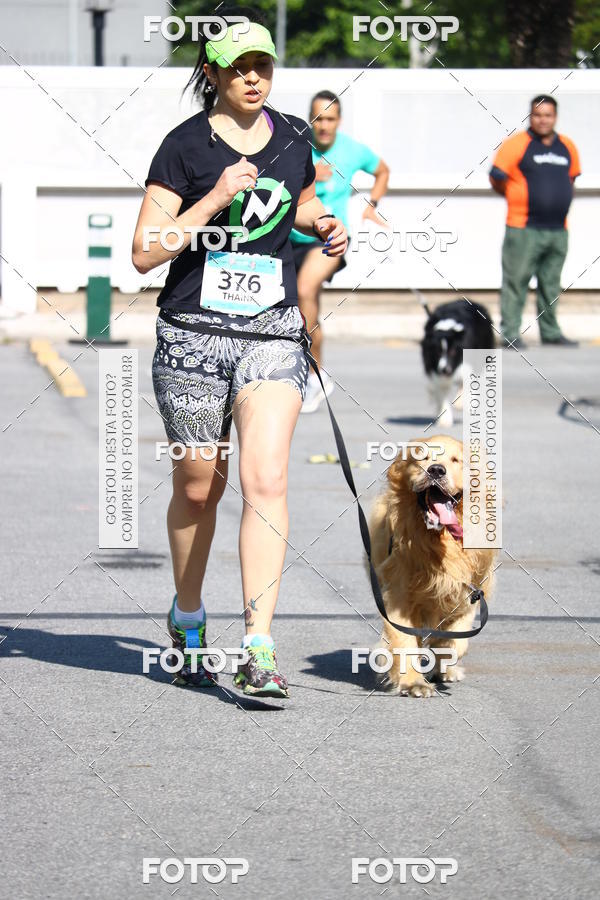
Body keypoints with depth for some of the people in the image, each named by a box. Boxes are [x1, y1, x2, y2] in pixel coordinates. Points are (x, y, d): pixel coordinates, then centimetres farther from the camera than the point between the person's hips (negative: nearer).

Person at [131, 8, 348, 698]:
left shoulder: (294, 138, 9)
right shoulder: (184, 146, -4)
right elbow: (145, 253, -10)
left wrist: (322, 225, 8)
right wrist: (216, 199, -19)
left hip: (273, 334, 2)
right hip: (192, 335, -2)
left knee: (265, 480, -15)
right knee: (198, 488, 9)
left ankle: (258, 649, -19)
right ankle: (187, 617, 35)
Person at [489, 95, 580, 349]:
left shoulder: (567, 147, 11)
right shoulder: (516, 144, -7)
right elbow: (497, 180, -6)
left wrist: (558, 200, 13)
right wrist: (519, 200, 3)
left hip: (558, 230, 5)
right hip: (524, 230, -5)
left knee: (551, 285, 12)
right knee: (516, 282, -4)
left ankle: (551, 332, 20)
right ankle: (510, 333, 0)